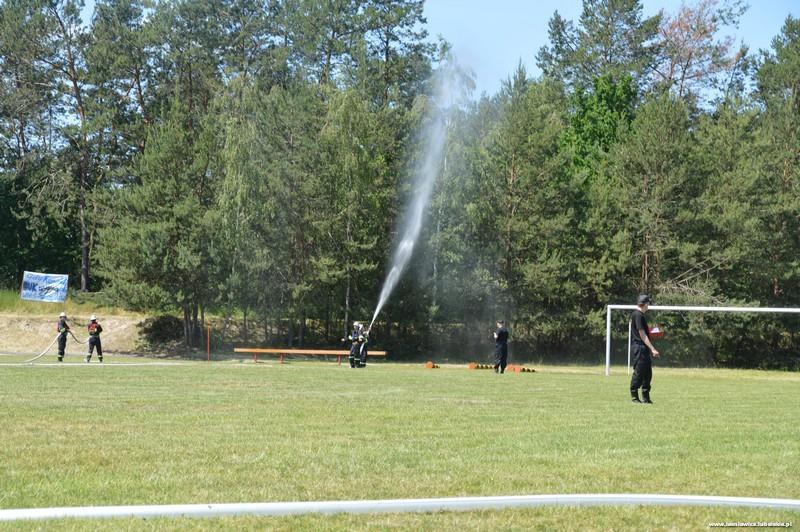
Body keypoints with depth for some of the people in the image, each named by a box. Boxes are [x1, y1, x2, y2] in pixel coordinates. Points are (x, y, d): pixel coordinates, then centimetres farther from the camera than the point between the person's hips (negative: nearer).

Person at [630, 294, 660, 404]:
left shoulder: (641, 315, 17)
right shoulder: (638, 315, -14)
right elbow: (642, 335, -18)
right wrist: (652, 349, -20)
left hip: (644, 348, 10)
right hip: (639, 346, -10)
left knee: (647, 372, 11)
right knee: (638, 372, -4)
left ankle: (645, 397, 16)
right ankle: (634, 396, 3)